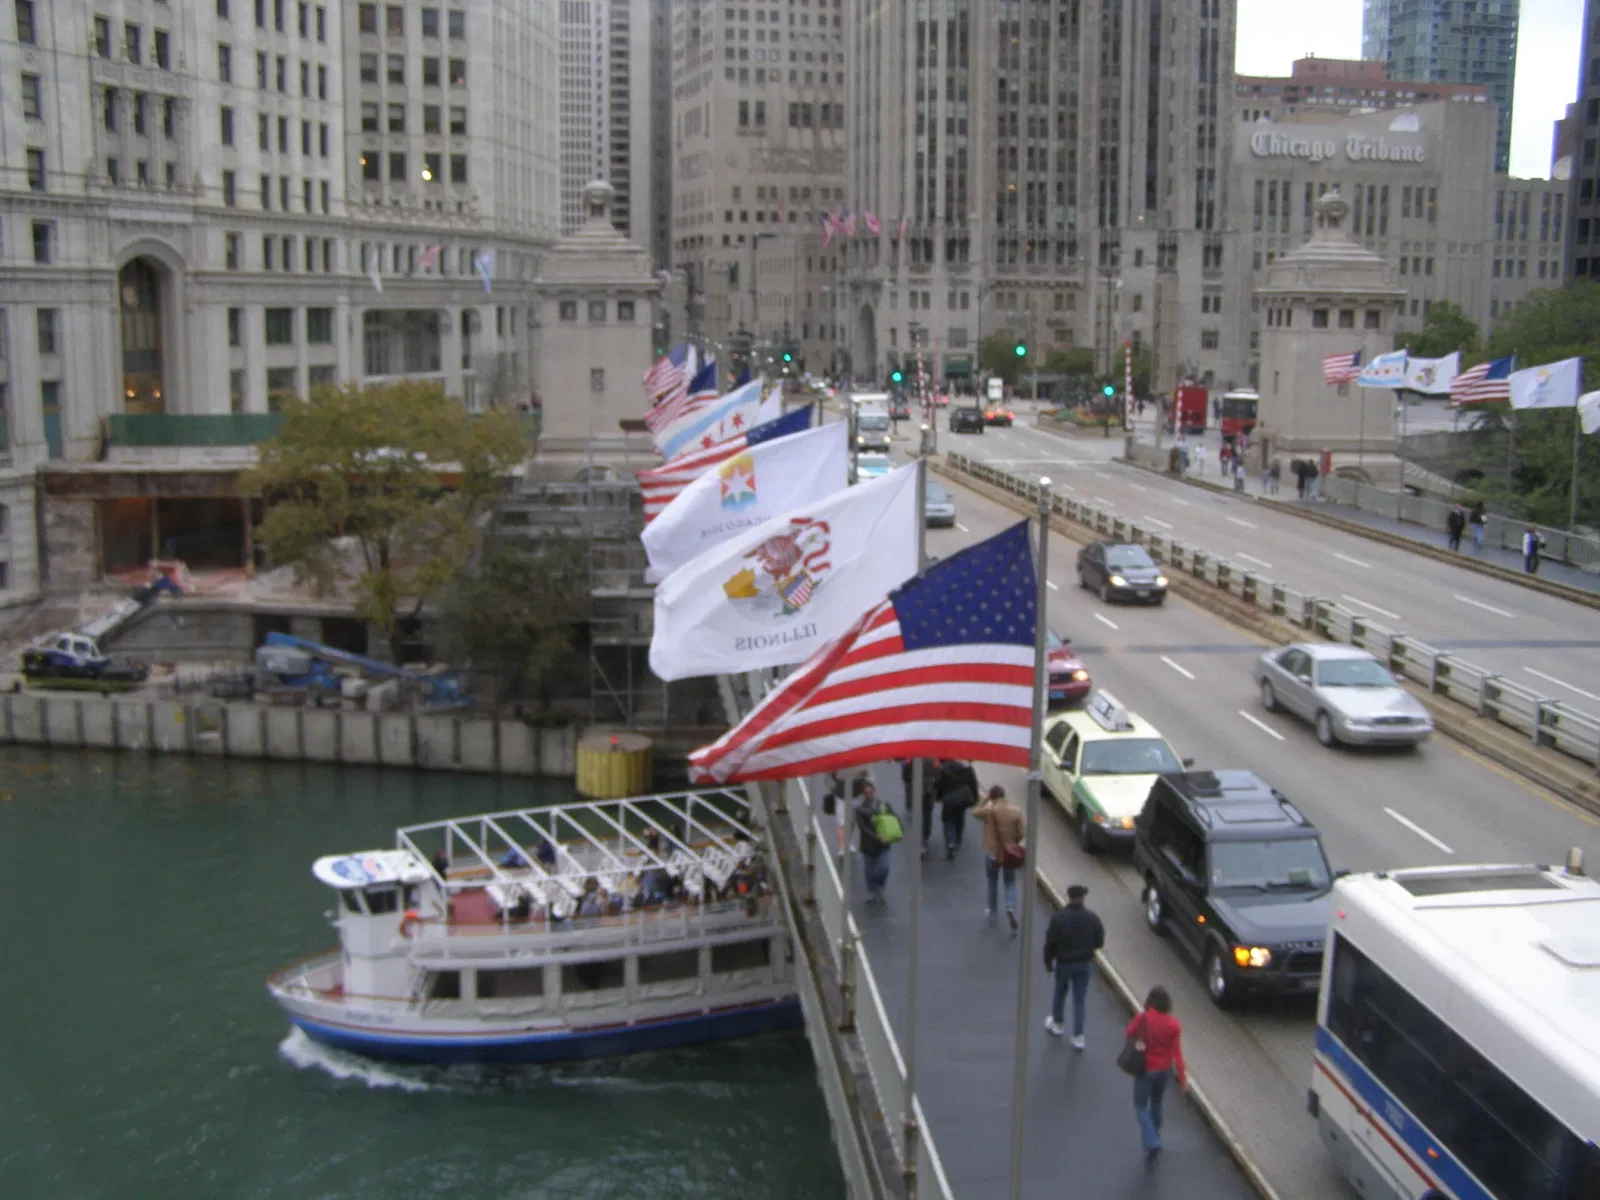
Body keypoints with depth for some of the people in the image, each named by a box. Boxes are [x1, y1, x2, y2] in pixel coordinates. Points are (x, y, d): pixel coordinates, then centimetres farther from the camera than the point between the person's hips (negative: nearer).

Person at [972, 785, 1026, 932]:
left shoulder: (989, 811, -14)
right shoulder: (1016, 811, -9)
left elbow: (975, 812, 6)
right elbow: (1023, 833, -8)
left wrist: (985, 800, 6)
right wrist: (1015, 842, 7)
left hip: (992, 852, -1)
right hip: (1010, 854, 1)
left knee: (992, 882, 21)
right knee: (1010, 883, 14)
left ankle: (991, 912, 29)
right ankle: (1011, 908, -13)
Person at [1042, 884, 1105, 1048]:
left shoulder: (1058, 918, -18)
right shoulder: (1092, 918, -11)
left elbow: (1050, 943, -14)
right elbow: (1100, 941, -3)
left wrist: (1048, 961, 1)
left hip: (1064, 963, -1)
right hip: (1085, 964, 1)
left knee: (1060, 993, 23)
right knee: (1080, 999, 8)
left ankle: (1058, 1023, 41)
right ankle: (1078, 1036, 8)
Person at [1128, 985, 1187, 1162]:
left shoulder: (1142, 1019, -19)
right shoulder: (1173, 1024, -14)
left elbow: (1129, 1034, 0)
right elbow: (1177, 1053, -11)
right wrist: (1183, 1077, -4)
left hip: (1146, 1069, -3)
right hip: (1165, 1070, 3)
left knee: (1141, 1106, 9)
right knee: (1156, 1102, 27)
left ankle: (1152, 1143, -8)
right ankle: (1154, 1136, 43)